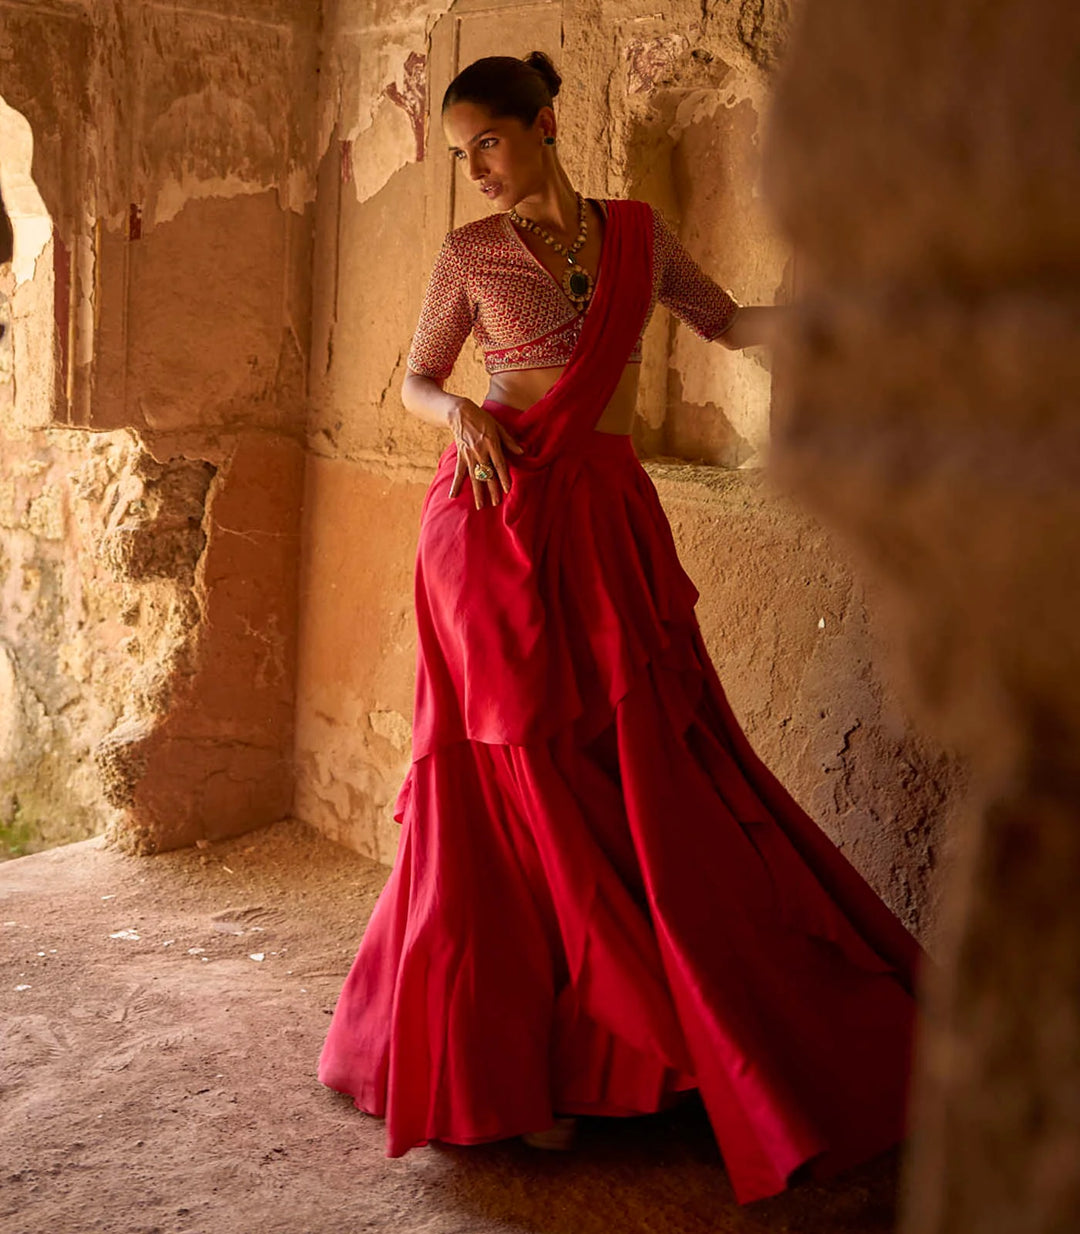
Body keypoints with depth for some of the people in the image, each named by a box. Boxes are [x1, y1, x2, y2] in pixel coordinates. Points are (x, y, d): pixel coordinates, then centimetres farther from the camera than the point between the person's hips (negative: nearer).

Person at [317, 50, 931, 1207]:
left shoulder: (637, 229, 11)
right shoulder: (469, 252, 4)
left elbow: (730, 323, 19)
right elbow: (415, 381, 11)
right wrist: (464, 416, -10)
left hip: (608, 523, 3)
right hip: (495, 518, -3)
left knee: (655, 776, 2)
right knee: (514, 788, -1)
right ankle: (502, 1064, 14)